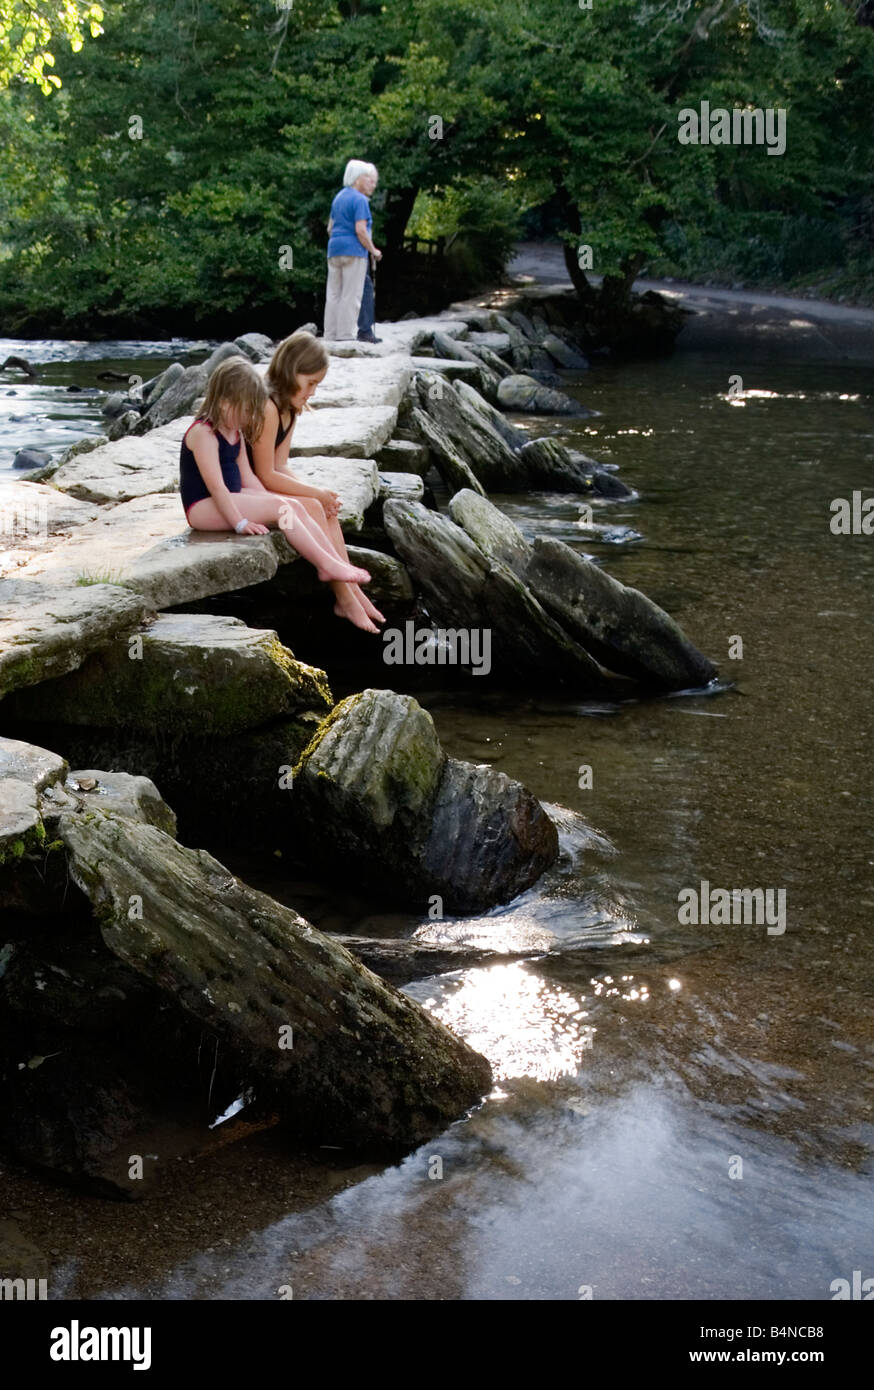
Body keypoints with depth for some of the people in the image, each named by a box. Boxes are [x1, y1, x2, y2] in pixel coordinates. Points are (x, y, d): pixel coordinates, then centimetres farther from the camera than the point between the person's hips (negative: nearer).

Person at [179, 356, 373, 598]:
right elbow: (216, 486, -23)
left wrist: (269, 502, 4)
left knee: (294, 507, -7)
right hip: (203, 508, -10)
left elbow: (247, 477, 14)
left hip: (230, 498, 10)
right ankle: (326, 565, -19)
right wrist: (240, 523, -24)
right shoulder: (203, 433, -19)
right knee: (280, 508, -22)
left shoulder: (235, 432, 13)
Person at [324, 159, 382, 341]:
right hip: (354, 251, -8)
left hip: (334, 250, 8)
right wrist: (373, 251, -8)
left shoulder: (339, 197, 17)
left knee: (333, 295, 8)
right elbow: (360, 230, -17)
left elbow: (330, 227, 21)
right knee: (351, 296, -6)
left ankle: (330, 335, 9)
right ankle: (346, 335, -7)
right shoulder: (360, 200, -10)